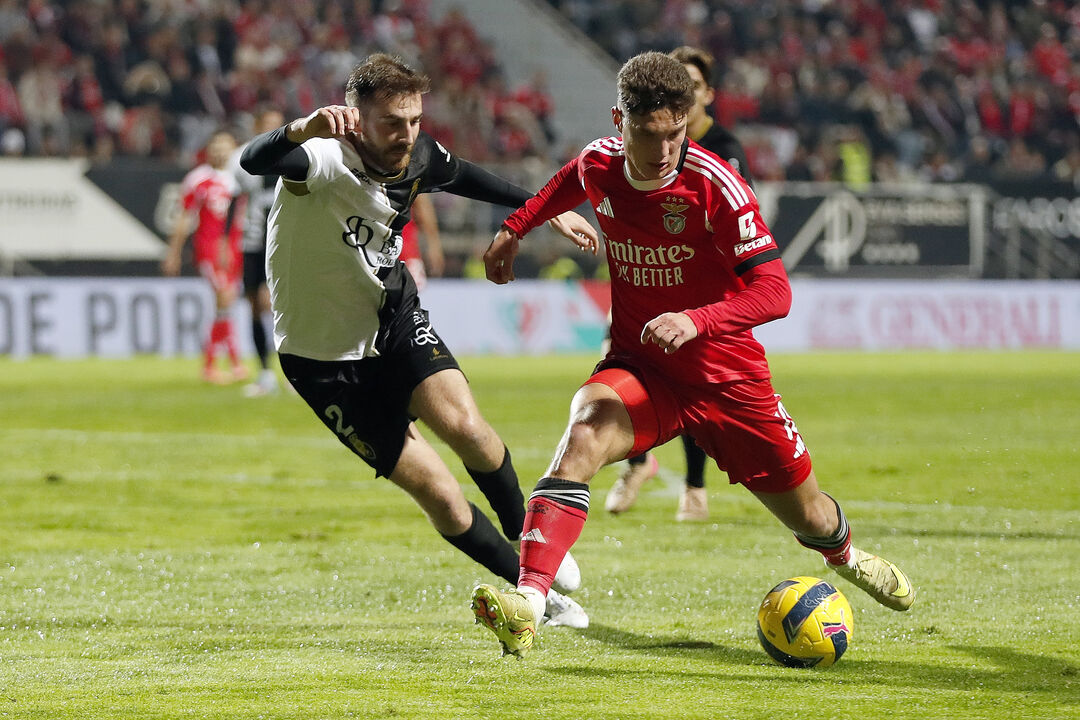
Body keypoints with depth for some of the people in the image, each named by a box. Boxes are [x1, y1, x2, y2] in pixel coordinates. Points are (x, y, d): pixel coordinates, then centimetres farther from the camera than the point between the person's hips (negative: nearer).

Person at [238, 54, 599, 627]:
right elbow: (254, 160, -50)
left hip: (394, 317, 4)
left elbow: (463, 176, 17)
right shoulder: (325, 159, -29)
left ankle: (525, 535, 5)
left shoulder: (418, 158, -8)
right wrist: (305, 128, -71)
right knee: (442, 499, -9)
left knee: (464, 425, -23)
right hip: (325, 357, -4)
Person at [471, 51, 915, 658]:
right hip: (639, 370, 2)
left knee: (809, 517, 13)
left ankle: (845, 556, 53)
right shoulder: (598, 165, -8)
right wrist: (516, 229, 22)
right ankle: (528, 602, -45)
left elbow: (774, 291, -27)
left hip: (726, 376, -1)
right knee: (584, 434, -34)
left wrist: (696, 321, -42)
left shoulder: (716, 185, -22)